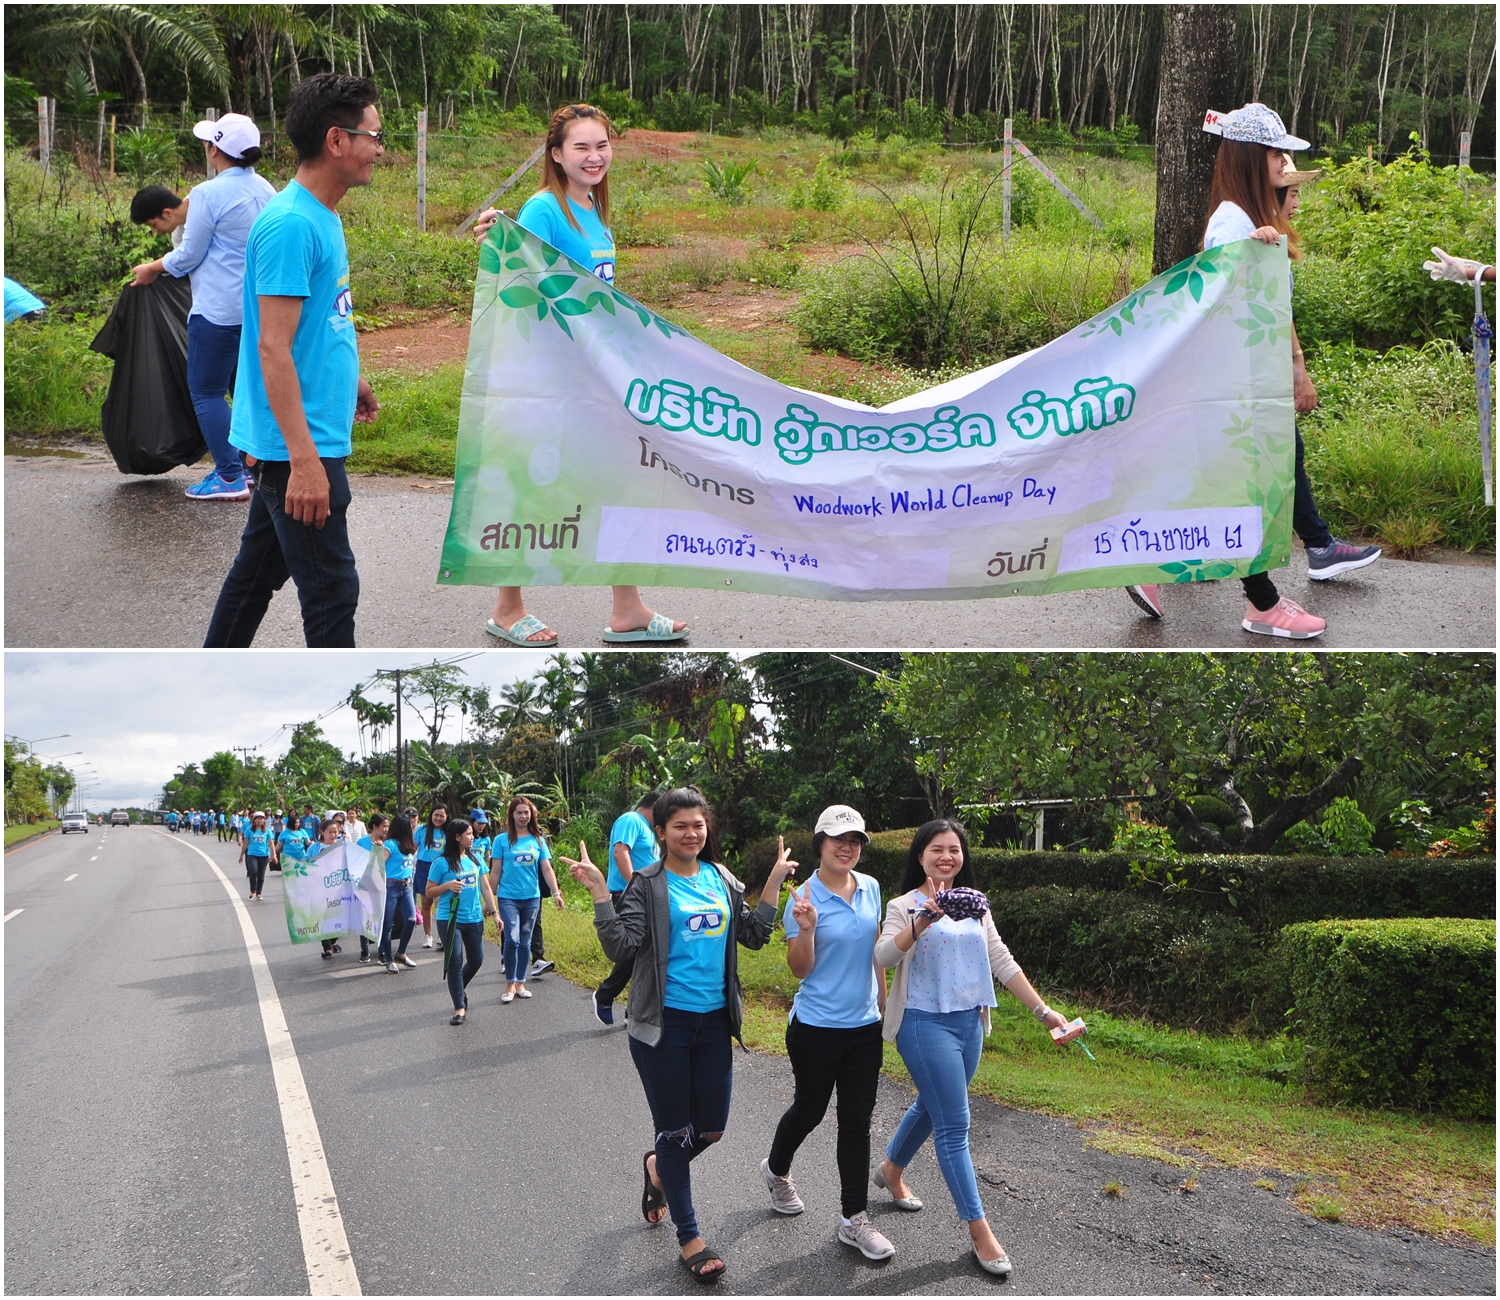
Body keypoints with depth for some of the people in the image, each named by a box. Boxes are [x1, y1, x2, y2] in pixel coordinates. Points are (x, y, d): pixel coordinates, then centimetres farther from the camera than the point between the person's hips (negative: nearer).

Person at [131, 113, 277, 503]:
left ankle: (229, 477, 0)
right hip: (260, 306, 8)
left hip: (220, 309, -8)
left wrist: (152, 268, 10)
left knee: (206, 391, 1)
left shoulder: (209, 194, -14)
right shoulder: (265, 191, 8)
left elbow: (188, 257, -8)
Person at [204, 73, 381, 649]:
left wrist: (348, 381, 27)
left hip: (305, 439, 10)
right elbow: (273, 348, -23)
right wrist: (304, 460, -27)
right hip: (299, 446, -10)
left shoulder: (321, 217, 12)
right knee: (332, 590, -3)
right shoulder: (291, 225, -19)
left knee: (259, 569, 19)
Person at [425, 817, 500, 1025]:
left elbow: (486, 887, 10)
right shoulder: (442, 863, -7)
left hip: (474, 919, 5)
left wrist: (493, 911, 4)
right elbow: (429, 892, -2)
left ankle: (459, 988, 39)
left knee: (476, 960, 12)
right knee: (455, 963, -5)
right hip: (450, 920, -5)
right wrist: (448, 885, -19)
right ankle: (459, 1008, 3)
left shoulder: (476, 860, 6)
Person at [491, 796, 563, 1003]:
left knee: (525, 942, 10)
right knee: (512, 939, -15)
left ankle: (520, 983, 20)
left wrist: (556, 893, -5)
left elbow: (547, 869, 4)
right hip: (508, 898, -3)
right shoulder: (502, 840, -1)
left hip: (532, 897, 3)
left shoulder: (538, 840, 5)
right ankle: (510, 985, -2)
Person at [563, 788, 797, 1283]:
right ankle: (689, 1238, 19)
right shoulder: (647, 886, -8)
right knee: (674, 1131, 5)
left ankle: (659, 1167, 44)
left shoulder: (722, 880, 7)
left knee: (711, 1128, 12)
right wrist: (599, 892, -24)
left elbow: (753, 935, 11)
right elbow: (621, 947, -16)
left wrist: (774, 883, 7)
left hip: (714, 1020, 5)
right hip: (664, 1024, -5)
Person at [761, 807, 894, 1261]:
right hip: (817, 1027, -4)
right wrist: (805, 929, -30)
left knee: (857, 1121, 6)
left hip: (865, 1025, 4)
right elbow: (801, 969, -13)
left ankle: (854, 1220, 13)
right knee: (810, 1109, 13)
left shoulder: (871, 889, 3)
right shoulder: (806, 898, -14)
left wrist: (881, 1001, 19)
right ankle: (776, 1171, 43)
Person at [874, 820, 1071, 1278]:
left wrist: (1041, 1009, 5)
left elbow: (1001, 961, 11)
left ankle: (891, 1169, 47)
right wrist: (921, 923, -40)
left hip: (970, 1023, 7)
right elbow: (883, 956, -24)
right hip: (926, 1023, -6)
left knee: (931, 1106, 21)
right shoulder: (906, 905, -8)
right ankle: (980, 1231, -2)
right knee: (954, 1126, -7)